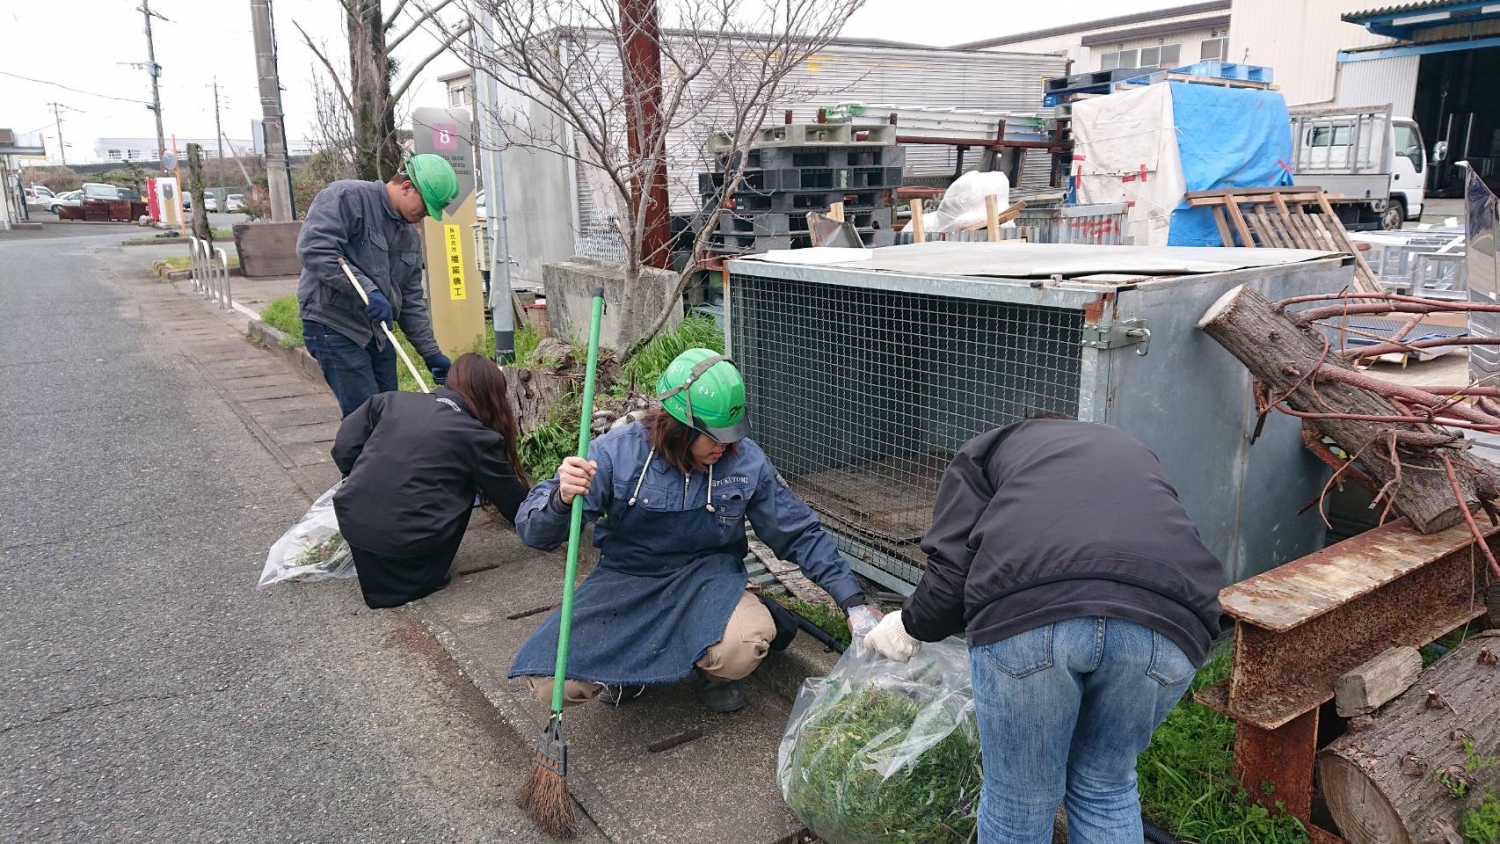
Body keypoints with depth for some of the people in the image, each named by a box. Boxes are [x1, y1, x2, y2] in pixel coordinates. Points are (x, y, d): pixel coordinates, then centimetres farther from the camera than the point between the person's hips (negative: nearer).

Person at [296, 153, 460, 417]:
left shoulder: (410, 235, 14)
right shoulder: (347, 196, -10)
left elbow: (411, 300, 16)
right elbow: (314, 248, -23)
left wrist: (431, 353, 9)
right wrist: (368, 290, -27)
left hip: (377, 333, 8)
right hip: (335, 326, -8)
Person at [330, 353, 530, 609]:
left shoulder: (392, 400, 8)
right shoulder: (480, 439, 0)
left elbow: (344, 450, 7)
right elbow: (514, 503, 9)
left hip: (351, 523, 4)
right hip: (408, 545, -4)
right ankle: (425, 575, 11)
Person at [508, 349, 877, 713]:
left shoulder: (747, 460, -12)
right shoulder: (618, 452, -18)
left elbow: (800, 533, 1)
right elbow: (535, 530, -18)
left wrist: (853, 601, -3)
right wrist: (561, 500, -43)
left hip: (706, 575, 0)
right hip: (627, 580, 0)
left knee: (744, 646, -35)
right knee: (553, 682, -20)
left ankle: (715, 674, 6)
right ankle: (629, 666, 15)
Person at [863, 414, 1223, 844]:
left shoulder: (986, 449, 29)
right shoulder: (1133, 451, 40)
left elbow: (952, 571, 14)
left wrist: (911, 626, 33)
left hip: (1028, 615, -3)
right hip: (1167, 620, 4)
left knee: (1018, 805, 19)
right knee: (1105, 790, 28)